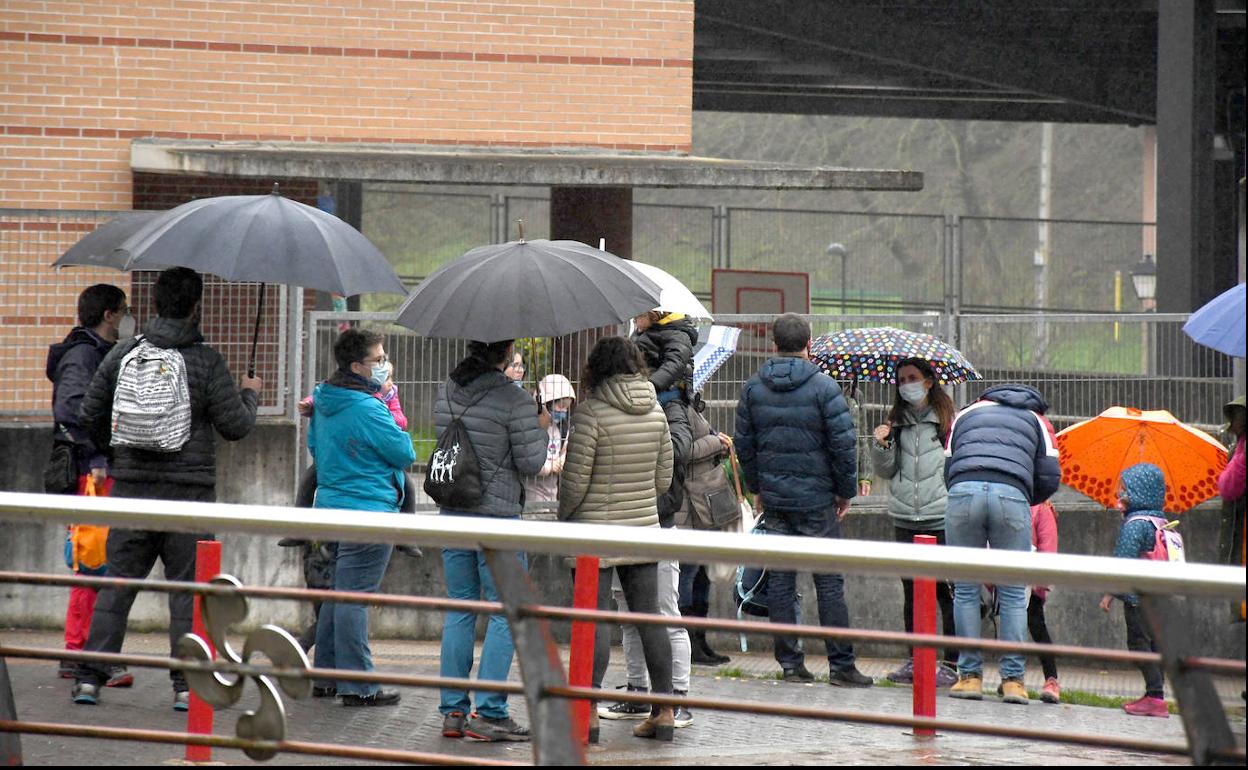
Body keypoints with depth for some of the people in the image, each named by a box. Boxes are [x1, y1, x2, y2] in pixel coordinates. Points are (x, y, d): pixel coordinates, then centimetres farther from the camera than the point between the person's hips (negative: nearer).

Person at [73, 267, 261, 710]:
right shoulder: (207, 362, -9)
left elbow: (89, 417, 8)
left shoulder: (122, 355, 3)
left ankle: (90, 677, 4)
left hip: (131, 487, 3)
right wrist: (250, 394, 15)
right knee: (189, 588, 4)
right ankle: (187, 684, 2)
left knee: (117, 582, 8)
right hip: (190, 491, -3)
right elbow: (235, 425, -6)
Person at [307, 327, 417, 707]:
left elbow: (314, 444, 23)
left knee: (336, 594, 17)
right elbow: (406, 453, -14)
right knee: (354, 599, -7)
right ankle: (357, 686, -4)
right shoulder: (367, 409, -19)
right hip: (368, 511, -9)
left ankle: (326, 676, 23)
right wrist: (394, 417, 4)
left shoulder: (322, 401, 9)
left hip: (330, 505, 9)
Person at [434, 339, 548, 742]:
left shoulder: (445, 393, 6)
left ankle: (453, 710, 12)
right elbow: (530, 463, -11)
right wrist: (541, 429, 7)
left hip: (452, 513, 6)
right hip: (497, 517, -6)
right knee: (505, 614, 0)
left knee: (459, 610, 12)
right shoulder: (514, 400, -13)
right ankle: (489, 713, -4)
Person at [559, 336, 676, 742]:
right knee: (649, 617, 8)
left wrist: (563, 515, 4)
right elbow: (664, 478, 10)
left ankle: (588, 711, -7)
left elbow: (575, 480, -13)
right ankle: (664, 711, 10)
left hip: (596, 530, -5)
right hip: (643, 527, 5)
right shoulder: (655, 412, 5)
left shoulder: (591, 412, -13)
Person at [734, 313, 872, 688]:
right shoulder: (823, 387, -9)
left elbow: (744, 443, 9)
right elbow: (843, 442, -10)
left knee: (780, 579, 8)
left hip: (774, 498, 4)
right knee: (829, 580, 0)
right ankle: (841, 665, -1)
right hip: (816, 497, -4)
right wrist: (846, 490, 2)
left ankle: (790, 663, 8)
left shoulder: (753, 388, 4)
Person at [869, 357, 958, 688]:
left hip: (942, 520, -5)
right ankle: (914, 660, 16)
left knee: (947, 593, -5)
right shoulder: (897, 422, 14)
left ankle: (952, 662, -1)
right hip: (906, 520, 5)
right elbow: (886, 471, 15)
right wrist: (881, 446, -3)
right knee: (911, 593, 10)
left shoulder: (949, 420, -1)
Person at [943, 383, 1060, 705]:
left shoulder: (967, 413, 32)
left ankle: (970, 675, 7)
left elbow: (947, 466, 23)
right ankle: (1012, 679, 3)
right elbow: (1049, 478, 16)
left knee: (965, 590, 9)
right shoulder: (1036, 419, 28)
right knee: (1013, 593, 6)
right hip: (1012, 494, -1)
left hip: (963, 490, 1)